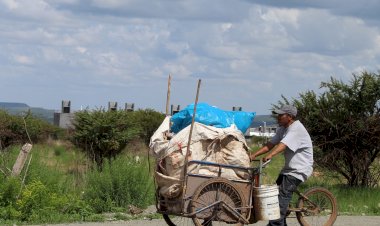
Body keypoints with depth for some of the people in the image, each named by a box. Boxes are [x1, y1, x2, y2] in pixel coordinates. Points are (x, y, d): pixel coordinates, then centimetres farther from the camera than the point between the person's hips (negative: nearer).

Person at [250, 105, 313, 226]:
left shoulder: (297, 129, -20)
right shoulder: (282, 129, 10)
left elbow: (283, 145, -35)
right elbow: (270, 144, 4)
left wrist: (269, 155, -49)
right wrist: (254, 155, -7)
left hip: (300, 169, -10)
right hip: (289, 167, 10)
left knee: (283, 194, -18)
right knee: (277, 192, 9)